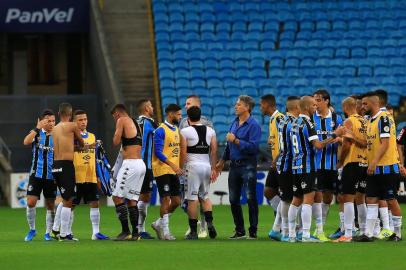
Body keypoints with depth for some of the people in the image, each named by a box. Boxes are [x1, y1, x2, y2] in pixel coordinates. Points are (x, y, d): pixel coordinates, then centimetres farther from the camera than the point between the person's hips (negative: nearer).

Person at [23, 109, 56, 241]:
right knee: (31, 202, -10)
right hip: (36, 174, -1)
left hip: (51, 176, 1)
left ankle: (48, 233, 16)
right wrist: (37, 128, -25)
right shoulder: (36, 133, 1)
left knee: (50, 205, 4)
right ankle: (32, 229, 9)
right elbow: (26, 142, -20)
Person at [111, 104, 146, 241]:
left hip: (130, 163, -9)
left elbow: (116, 142, -7)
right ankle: (135, 233, 7)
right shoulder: (135, 123, 22)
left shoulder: (122, 120, -3)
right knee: (132, 200, 11)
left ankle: (125, 231, -11)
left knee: (117, 197, -6)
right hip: (141, 164, 9)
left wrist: (116, 132, 9)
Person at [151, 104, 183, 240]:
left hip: (173, 171, 8)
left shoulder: (176, 129, 15)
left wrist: (179, 167, 14)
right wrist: (173, 165, -24)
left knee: (176, 201, 7)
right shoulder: (161, 130, -12)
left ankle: (159, 224, 22)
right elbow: (158, 152, -18)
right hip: (162, 171, -8)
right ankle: (165, 231, 1)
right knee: (166, 199, -7)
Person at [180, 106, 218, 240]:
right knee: (205, 196, 16)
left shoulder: (185, 132, -4)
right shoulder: (210, 131, 7)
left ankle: (193, 231, -1)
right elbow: (214, 151, 5)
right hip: (206, 165, 4)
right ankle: (209, 222, -6)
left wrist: (180, 168, 0)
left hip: (192, 165, -4)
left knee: (192, 198, -1)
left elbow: (183, 152, -7)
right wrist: (213, 169, 8)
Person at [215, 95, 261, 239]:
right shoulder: (235, 123, 12)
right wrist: (222, 161, 25)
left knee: (251, 198, -4)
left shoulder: (253, 125, -11)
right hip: (234, 165, 8)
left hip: (247, 165, -8)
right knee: (233, 199, 9)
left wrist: (236, 141, -21)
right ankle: (239, 230, 19)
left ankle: (253, 231, 1)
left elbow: (253, 146, -20)